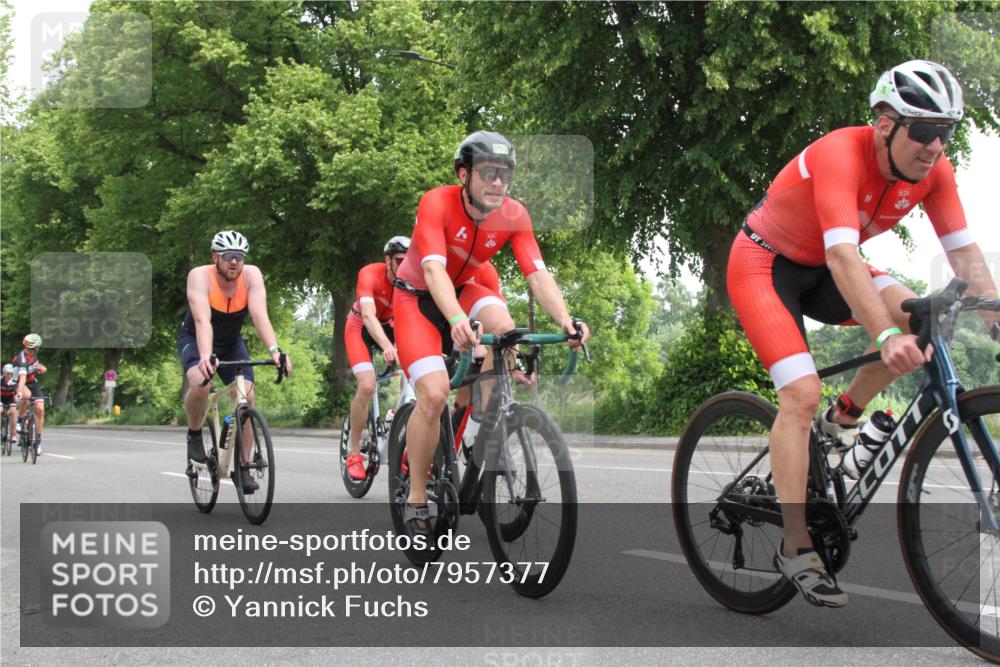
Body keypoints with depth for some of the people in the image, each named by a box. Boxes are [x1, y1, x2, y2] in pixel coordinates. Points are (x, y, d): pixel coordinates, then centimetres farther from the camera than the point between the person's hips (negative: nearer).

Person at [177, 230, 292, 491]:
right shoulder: (200, 276, -30)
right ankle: (194, 435, -2)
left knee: (246, 397, -14)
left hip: (231, 342, 3)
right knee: (201, 384, -32)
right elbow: (202, 320, -43)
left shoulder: (251, 275, -23)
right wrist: (206, 356, -60)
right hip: (195, 339, -3)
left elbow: (260, 315, -35)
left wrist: (275, 350, -52)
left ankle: (242, 467, 0)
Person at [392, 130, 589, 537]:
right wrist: (457, 320, -58)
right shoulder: (437, 203, -28)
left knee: (503, 325, -29)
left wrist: (566, 321, -42)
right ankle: (416, 500, -7)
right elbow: (434, 270, -41)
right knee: (434, 393, -22)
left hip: (462, 290, 4)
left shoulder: (514, 215, -16)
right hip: (418, 296, -4)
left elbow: (537, 274, -25)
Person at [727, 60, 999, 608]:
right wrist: (886, 337, -53)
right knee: (802, 394, -21)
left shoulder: (933, 170, -12)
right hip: (763, 263, -7)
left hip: (819, 270, 7)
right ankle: (796, 550, -15)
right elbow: (843, 257, -43)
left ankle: (842, 420, 6)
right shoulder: (840, 154, -32)